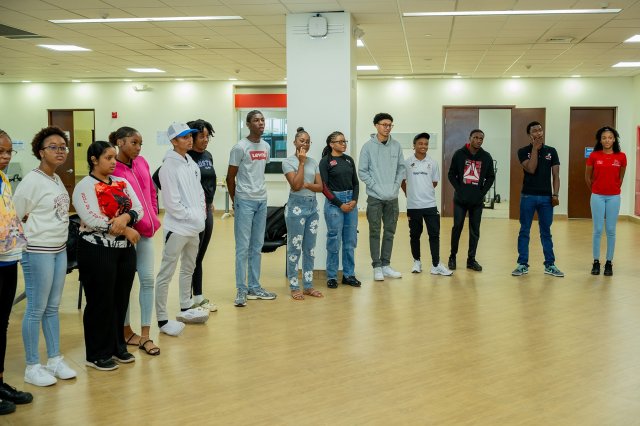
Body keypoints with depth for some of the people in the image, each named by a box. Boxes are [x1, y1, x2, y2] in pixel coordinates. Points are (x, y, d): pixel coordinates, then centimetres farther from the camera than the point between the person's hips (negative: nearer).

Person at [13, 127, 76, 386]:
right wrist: (35, 234, -6)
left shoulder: (57, 180, 9)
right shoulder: (32, 180, -14)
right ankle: (32, 367, 13)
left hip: (60, 249, 8)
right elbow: (14, 216, -14)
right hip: (38, 252, -7)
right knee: (36, 310, 1)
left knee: (53, 308, 15)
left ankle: (55, 360, 25)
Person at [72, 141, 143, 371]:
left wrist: (126, 217, -20)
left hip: (125, 249, 6)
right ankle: (98, 354, 15)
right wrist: (125, 230, -16)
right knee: (100, 302, 2)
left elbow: (139, 209, 2)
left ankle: (117, 347, 27)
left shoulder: (122, 183, 11)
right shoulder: (85, 186, -9)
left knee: (121, 300, 13)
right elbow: (92, 220, -20)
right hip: (98, 251, -6)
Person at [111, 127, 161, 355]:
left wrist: (153, 217, 11)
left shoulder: (141, 163, 8)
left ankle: (145, 335, 11)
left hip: (146, 229, 7)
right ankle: (126, 332, 21)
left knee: (148, 280, 5)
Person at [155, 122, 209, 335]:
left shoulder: (192, 163, 10)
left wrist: (200, 213, 1)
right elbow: (172, 202, -18)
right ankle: (162, 319, 3)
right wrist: (191, 216, -13)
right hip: (177, 228, -9)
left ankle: (185, 309, 35)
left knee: (188, 269, 20)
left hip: (194, 227, 9)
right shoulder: (169, 167, -14)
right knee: (166, 274, -3)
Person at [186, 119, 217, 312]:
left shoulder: (208, 155, 11)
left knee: (199, 257, 15)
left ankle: (198, 297, 25)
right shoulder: (186, 157, -13)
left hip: (207, 210, 8)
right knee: (191, 258, 0)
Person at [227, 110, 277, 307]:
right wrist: (235, 201, 3)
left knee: (257, 247, 11)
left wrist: (260, 191, 13)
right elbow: (230, 177, -3)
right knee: (243, 247, -3)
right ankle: (242, 290, 3)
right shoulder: (240, 147, -9)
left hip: (262, 200, 6)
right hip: (245, 201, -6)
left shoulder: (266, 147, 10)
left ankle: (254, 287, 19)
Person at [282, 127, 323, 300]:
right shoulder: (288, 161, -4)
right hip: (297, 206, -6)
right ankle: (294, 287, 7)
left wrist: (306, 185, -13)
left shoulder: (313, 162, 11)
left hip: (312, 206, 6)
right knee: (295, 248, -2)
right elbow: (296, 185, -16)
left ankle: (308, 286, 17)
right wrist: (301, 162, -12)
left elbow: (320, 187, 6)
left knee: (310, 249, 9)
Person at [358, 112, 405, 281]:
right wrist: (376, 187, -12)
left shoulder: (396, 146, 4)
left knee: (390, 232, 9)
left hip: (392, 197, 4)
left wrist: (396, 185, -2)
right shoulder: (368, 146, -6)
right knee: (375, 232, 1)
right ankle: (377, 267, 8)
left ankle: (386, 264, 19)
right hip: (375, 197, -4)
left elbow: (401, 168, 10)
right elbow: (362, 171, -6)